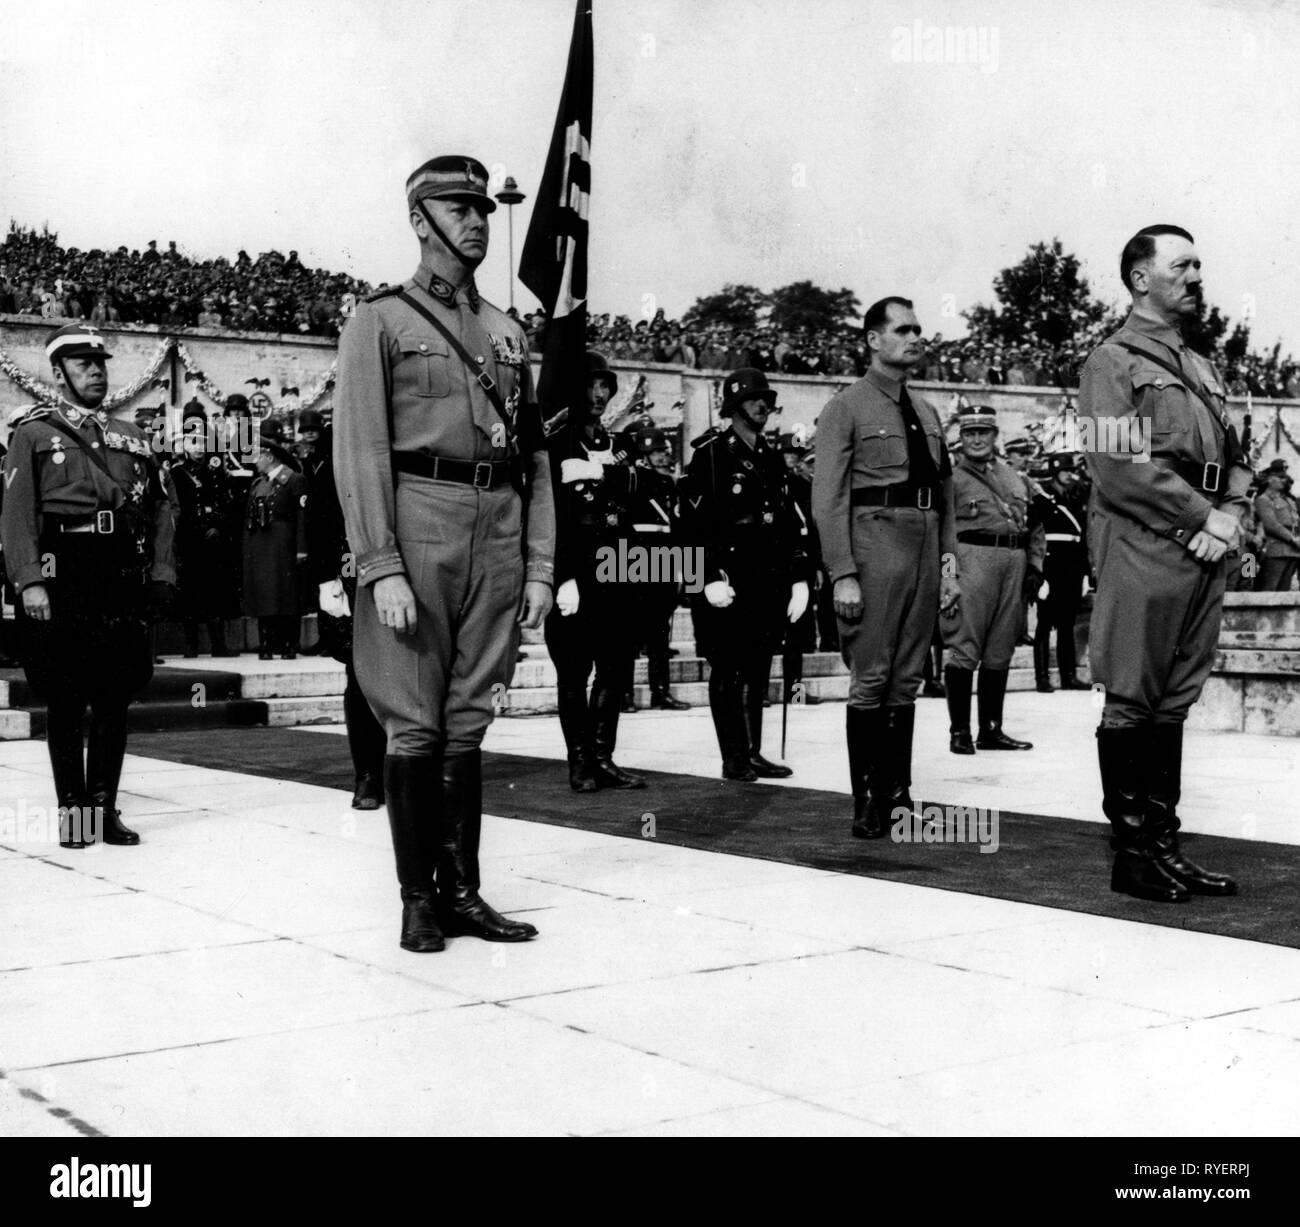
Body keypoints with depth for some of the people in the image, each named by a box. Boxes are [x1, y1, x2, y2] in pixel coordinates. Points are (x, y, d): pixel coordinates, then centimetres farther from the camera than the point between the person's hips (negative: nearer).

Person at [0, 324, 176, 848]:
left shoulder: (131, 436, 19)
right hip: (62, 576, -4)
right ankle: (72, 809, 8)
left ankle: (105, 807, 12)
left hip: (123, 579, 4)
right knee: (65, 700, 0)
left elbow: (162, 506, 16)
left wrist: (160, 571, 3)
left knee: (115, 697, 5)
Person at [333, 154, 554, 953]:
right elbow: (360, 453, -7)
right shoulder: (380, 321, 2)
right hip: (418, 532, -5)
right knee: (415, 727, -1)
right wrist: (381, 568, -15)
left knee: (468, 725, 8)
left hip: (499, 537, 5)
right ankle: (418, 900, 8)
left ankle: (463, 891, 15)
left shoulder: (509, 333, 17)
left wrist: (541, 567, 7)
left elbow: (536, 458, 15)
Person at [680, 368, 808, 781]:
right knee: (727, 670, -1)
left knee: (759, 669, 10)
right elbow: (695, 522, -11)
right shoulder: (710, 454, -4)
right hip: (728, 583, -6)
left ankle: (754, 752, 17)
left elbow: (789, 522, 18)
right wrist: (711, 577, -18)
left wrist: (799, 577, 10)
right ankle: (733, 758, 5)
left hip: (769, 581, 7)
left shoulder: (772, 458, 17)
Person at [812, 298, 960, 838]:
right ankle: (866, 803, 0)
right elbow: (828, 498, -7)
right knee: (870, 680, -5)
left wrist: (949, 561, 11)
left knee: (906, 680, 8)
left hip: (925, 544, 6)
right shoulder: (845, 408, -1)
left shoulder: (926, 412, 18)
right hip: (876, 539, -6)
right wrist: (843, 574, -15)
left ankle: (897, 793, 13)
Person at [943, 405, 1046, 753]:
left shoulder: (1017, 479, 20)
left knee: (1000, 651, 9)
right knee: (965, 647, -8)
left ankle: (991, 729, 16)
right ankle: (959, 731, -2)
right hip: (973, 556, -6)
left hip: (1015, 560, 6)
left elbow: (1035, 525, 22)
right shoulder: (952, 477, 2)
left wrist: (1035, 566, 11)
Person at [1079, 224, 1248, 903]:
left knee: (1173, 703, 10)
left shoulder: (1203, 370, 22)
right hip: (1143, 549, -8)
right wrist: (1202, 516, -12)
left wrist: (1229, 516, 0)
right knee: (1132, 703, -3)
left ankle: (1163, 842, 16)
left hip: (1202, 556, 8)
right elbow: (1121, 470, -13)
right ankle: (1131, 853, 2)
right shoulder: (1112, 362, -3)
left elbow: (1234, 457, 21)